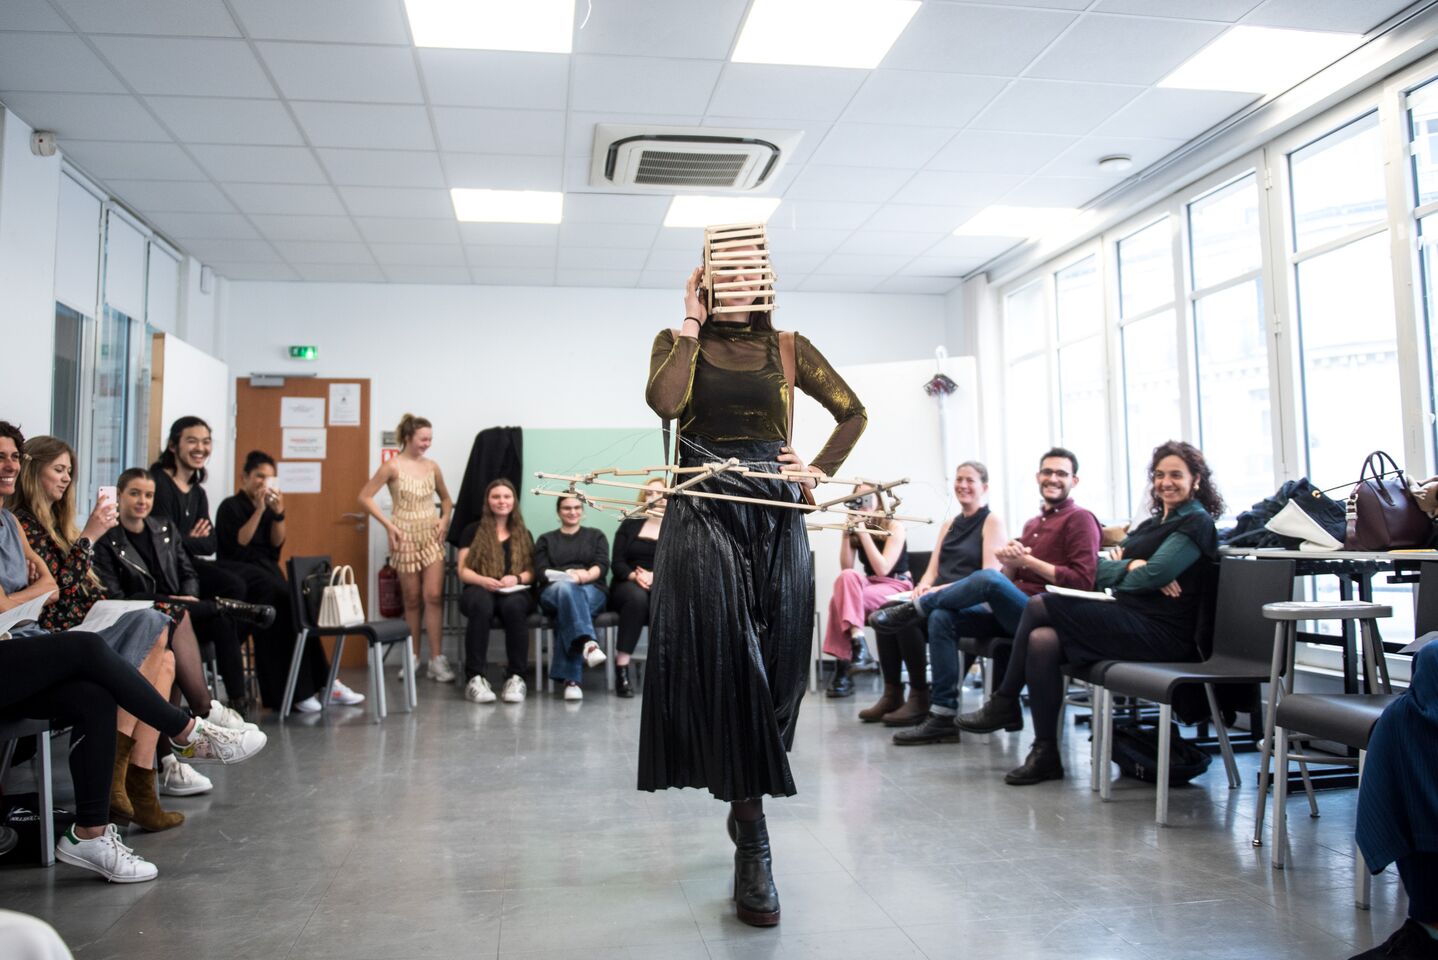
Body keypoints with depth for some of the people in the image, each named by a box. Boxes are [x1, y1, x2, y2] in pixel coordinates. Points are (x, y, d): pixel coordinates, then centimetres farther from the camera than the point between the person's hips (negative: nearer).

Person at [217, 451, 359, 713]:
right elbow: (237, 545, -11)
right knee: (288, 603, -28)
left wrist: (278, 513, -7)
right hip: (240, 575, -5)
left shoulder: (269, 506, 17)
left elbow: (276, 544, 7)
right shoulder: (230, 507, 2)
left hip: (267, 572, 5)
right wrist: (259, 510, -13)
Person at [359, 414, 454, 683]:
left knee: (433, 595, -7)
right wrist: (388, 525, -11)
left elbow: (446, 498, 20)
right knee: (412, 599, 5)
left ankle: (437, 660, -5)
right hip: (406, 536, -3)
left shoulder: (432, 466, 6)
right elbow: (365, 497, -6)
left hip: (432, 535, 3)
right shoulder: (392, 466, -6)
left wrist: (445, 518, 2)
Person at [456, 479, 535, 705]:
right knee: (481, 605, -40)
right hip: (480, 589, -1)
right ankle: (474, 677, -38)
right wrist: (483, 580, -16)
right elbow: (463, 571, 6)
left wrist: (516, 578, -11)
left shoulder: (524, 535, 21)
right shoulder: (473, 531, 14)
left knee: (513, 606, -38)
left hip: (516, 592, 1)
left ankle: (516, 677, -34)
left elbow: (531, 572, 12)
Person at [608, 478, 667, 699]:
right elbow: (617, 564, 5)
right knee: (637, 596, -37)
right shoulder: (630, 525, 16)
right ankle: (621, 666, -39)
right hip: (627, 585, 0)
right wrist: (635, 576, -17)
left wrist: (656, 576, -20)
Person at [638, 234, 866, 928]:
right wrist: (692, 326, -4)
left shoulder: (788, 347, 13)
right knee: (723, 659, -12)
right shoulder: (678, 342, 9)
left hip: (777, 516, 3)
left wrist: (821, 471, 6)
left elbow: (853, 412, 18)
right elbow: (664, 401, -13)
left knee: (775, 665, 3)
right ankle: (753, 845, -9)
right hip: (703, 513, -2)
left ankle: (745, 802, 25)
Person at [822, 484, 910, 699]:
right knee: (847, 576, -30)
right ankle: (856, 639, -34)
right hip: (868, 586, 5)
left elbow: (883, 569, -19)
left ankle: (843, 669, -30)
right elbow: (846, 568, -5)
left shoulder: (894, 527, -7)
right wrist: (846, 534, -12)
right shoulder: (857, 529, 7)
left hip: (897, 587, -5)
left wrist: (864, 533, -20)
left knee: (840, 600, -29)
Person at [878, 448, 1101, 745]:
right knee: (942, 618, -12)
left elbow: (1081, 581, -12)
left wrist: (1027, 560, -11)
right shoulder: (1032, 524, 24)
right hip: (1013, 612, 8)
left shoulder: (1080, 519, 1)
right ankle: (942, 717, -12)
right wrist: (1009, 563, -4)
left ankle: (915, 607, -8)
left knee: (988, 578, -33)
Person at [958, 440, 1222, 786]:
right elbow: (1100, 571, 11)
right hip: (1131, 622, 8)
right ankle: (1045, 754, -10)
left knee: (1040, 606, -18)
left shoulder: (1195, 522, -3)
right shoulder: (1155, 521, 23)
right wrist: (1130, 566, -10)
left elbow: (1151, 576, -17)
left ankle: (1004, 704, -5)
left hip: (1160, 632, -8)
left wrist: (1119, 566, 3)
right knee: (1041, 640, -17)